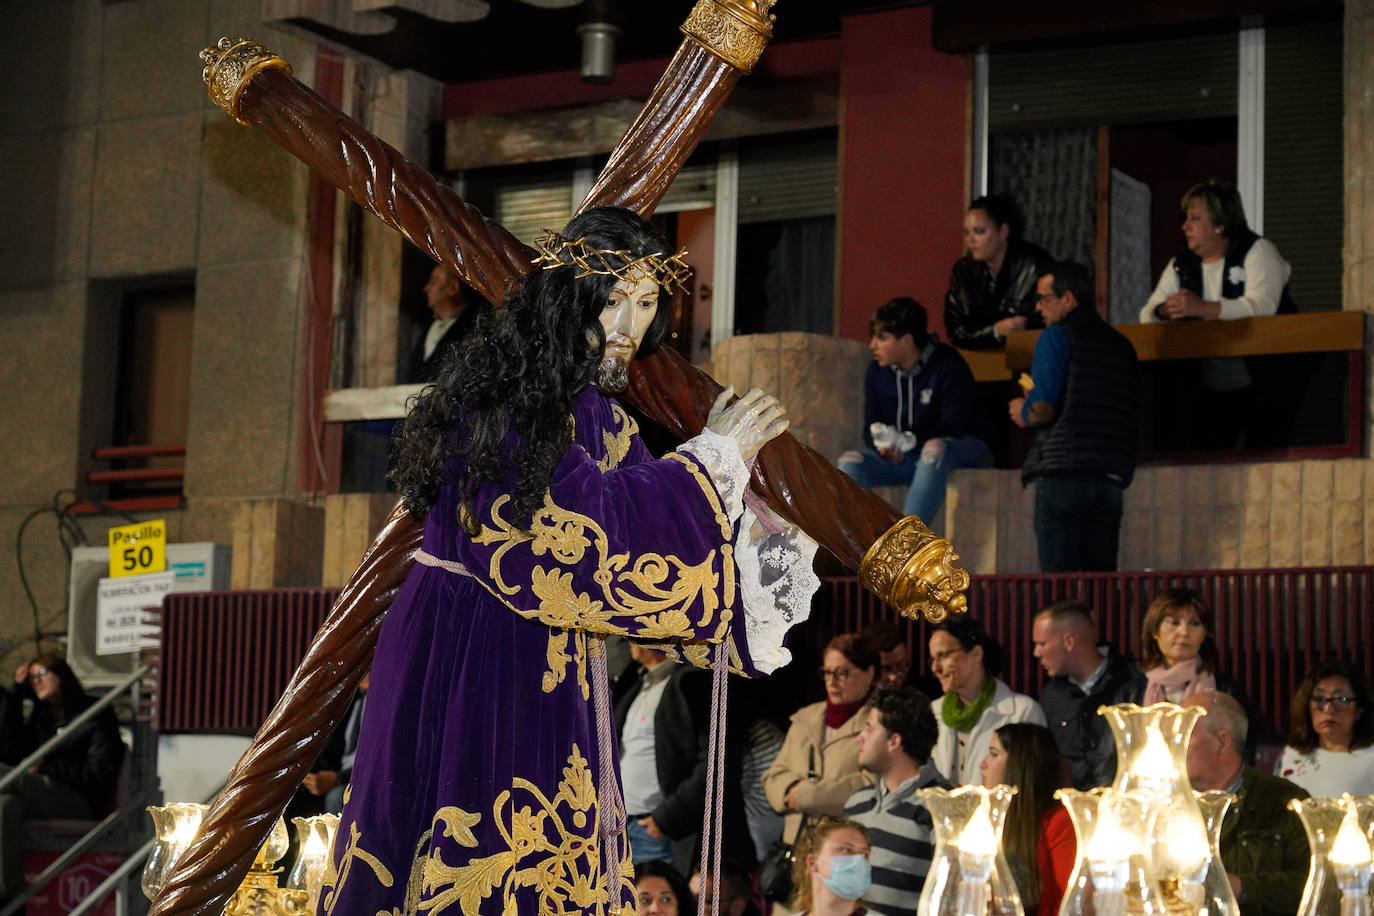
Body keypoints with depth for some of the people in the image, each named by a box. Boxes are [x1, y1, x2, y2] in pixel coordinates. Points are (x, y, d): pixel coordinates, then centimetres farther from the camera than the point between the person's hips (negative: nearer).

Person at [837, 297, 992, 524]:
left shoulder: (949, 367, -13)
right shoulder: (877, 373, 5)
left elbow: (954, 425, -20)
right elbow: (871, 427, 5)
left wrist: (908, 441, -31)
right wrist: (884, 446, -20)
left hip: (962, 449, -5)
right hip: (903, 458, 6)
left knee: (935, 449, -40)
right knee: (850, 462, -18)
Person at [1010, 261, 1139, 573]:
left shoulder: (1057, 336, -2)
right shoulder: (1122, 345, 17)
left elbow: (1042, 410, -12)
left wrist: (1023, 414, 11)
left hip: (1062, 468, -6)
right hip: (1112, 473, 6)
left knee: (1058, 577, -5)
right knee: (1100, 574, 6)